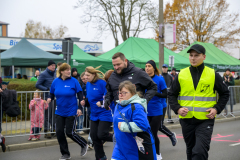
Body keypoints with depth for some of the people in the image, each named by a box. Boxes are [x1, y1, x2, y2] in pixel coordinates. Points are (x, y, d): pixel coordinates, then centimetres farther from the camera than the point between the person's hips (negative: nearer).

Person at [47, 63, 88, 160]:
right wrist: (50, 98, -13)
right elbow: (52, 93, 9)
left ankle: (84, 145, 25)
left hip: (71, 111, -4)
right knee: (59, 132, 0)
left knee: (70, 133, -2)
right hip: (60, 111, 4)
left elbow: (80, 95, -6)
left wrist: (79, 108, -13)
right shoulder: (56, 82, -1)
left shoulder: (74, 81, -9)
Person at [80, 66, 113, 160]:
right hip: (94, 114, 8)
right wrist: (85, 102, 1)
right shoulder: (88, 84, 6)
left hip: (105, 113, -8)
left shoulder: (102, 83, -17)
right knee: (94, 136, 8)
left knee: (102, 135, -12)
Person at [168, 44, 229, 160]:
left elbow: (225, 93, 9)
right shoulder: (181, 75, 3)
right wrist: (177, 109, -7)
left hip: (205, 120, -3)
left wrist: (217, 109, -5)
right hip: (187, 120, 3)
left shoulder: (212, 75, 0)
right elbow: (172, 94, 10)